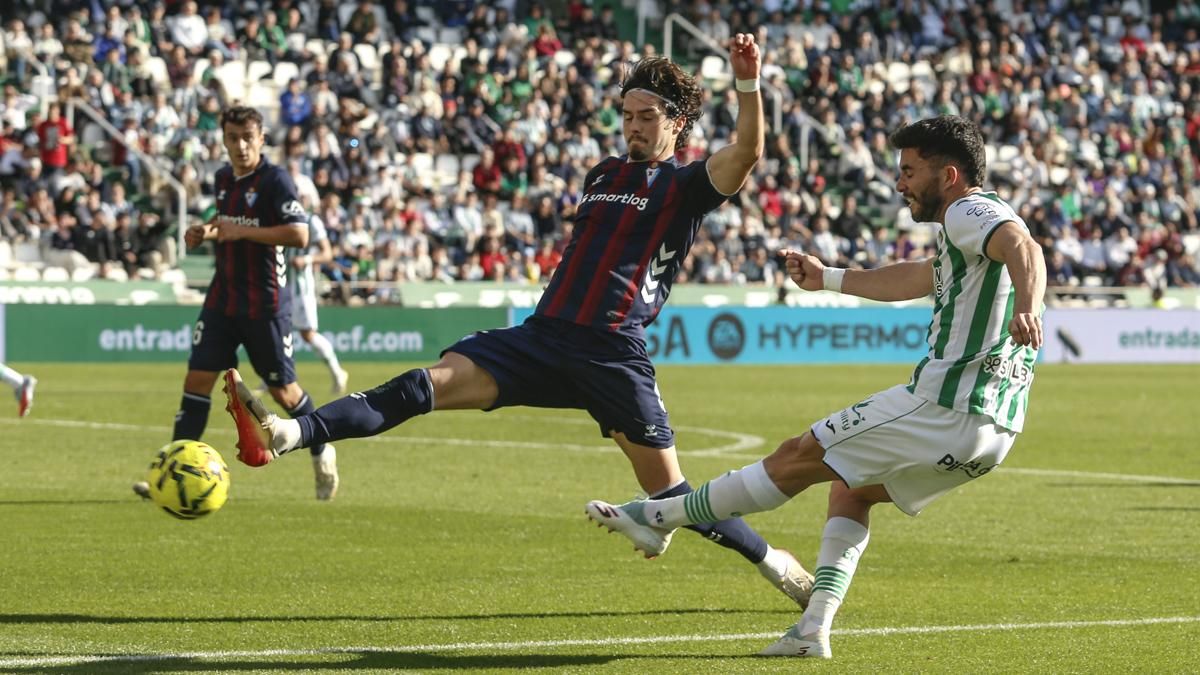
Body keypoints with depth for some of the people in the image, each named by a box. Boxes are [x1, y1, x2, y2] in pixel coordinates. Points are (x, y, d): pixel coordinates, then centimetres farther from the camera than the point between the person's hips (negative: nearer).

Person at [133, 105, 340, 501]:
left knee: (282, 390, 4)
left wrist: (241, 231, -23)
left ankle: (322, 453, 29)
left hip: (265, 303, -6)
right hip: (222, 299, 6)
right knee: (197, 379, -4)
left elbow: (299, 235, -22)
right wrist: (206, 233, 7)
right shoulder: (223, 179, 10)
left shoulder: (275, 179, -13)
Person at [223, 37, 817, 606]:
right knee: (428, 385, -14)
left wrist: (748, 83, -31)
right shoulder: (603, 175, 21)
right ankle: (285, 435, -29)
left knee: (668, 488, -4)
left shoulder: (687, 186, 3)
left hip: (614, 354, -4)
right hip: (544, 335, 5)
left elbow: (747, 153, -16)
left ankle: (772, 561, 18)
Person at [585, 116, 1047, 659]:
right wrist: (826, 278, 48)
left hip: (943, 406, -10)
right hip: (993, 431, 10)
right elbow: (914, 279, 40)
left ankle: (657, 517, 13)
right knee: (848, 490, 21)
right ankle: (814, 630, 9)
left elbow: (1022, 245, -29)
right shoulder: (975, 228, 25)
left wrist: (1026, 309, -48)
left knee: (798, 458, 2)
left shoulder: (969, 213, -7)